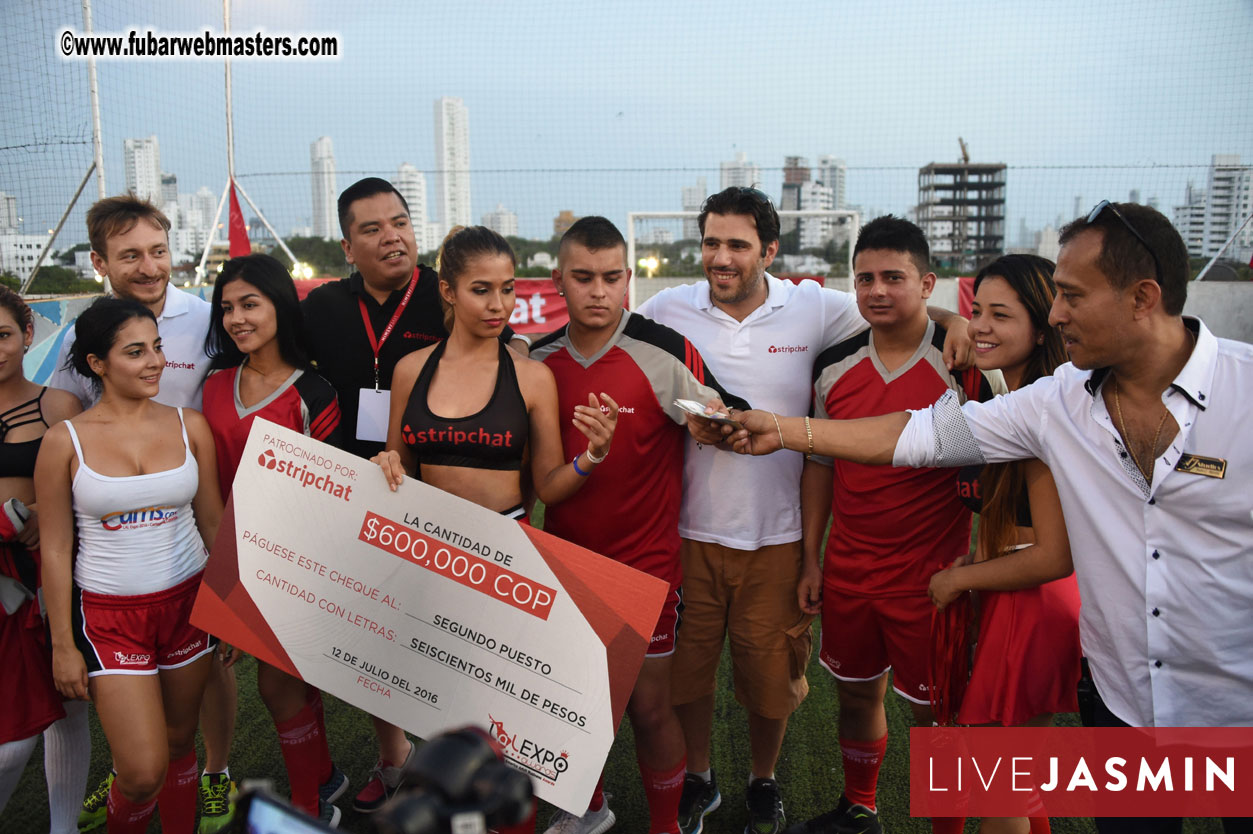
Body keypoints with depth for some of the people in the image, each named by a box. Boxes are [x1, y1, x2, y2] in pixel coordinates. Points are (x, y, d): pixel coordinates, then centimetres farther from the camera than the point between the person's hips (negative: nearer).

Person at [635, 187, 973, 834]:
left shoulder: (813, 309, -4)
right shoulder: (668, 310, -3)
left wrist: (950, 318, -11)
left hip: (775, 535, 0)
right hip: (690, 531, 1)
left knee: (770, 675, 14)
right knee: (685, 665, 15)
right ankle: (697, 780, 43)